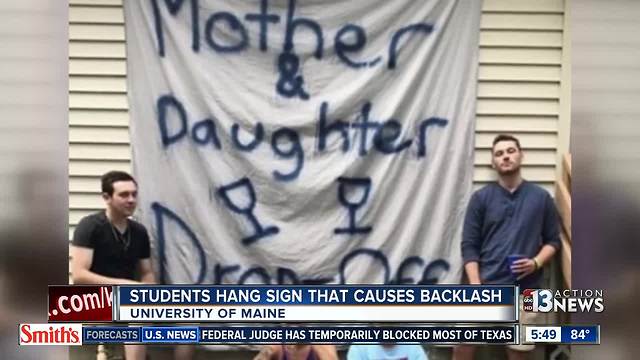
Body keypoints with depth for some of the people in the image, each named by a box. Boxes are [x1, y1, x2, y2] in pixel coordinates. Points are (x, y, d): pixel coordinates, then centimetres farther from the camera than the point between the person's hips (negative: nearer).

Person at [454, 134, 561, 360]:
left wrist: (536, 263, -10)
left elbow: (553, 240, 10)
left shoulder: (541, 197, 5)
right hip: (486, 287, 0)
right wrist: (476, 287, -10)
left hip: (524, 291, 1)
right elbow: (469, 246, 1)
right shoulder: (481, 198, 3)